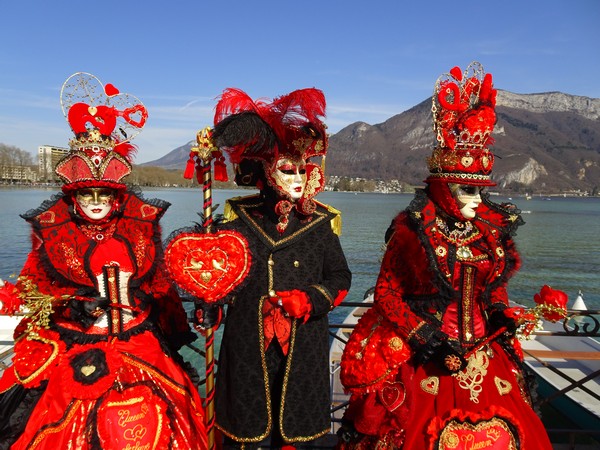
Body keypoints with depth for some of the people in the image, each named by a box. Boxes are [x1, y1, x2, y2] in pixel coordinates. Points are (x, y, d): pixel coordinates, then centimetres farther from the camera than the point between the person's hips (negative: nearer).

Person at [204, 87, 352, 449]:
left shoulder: (320, 224, -1)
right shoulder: (240, 219, -1)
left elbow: (340, 278, 2)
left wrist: (310, 300, -14)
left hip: (303, 346, 0)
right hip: (248, 345, 0)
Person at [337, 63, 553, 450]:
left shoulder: (493, 230, 3)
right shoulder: (413, 230, -11)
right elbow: (386, 291, -7)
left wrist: (500, 314, -3)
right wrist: (425, 338, -14)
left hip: (484, 352, 5)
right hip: (422, 358, -4)